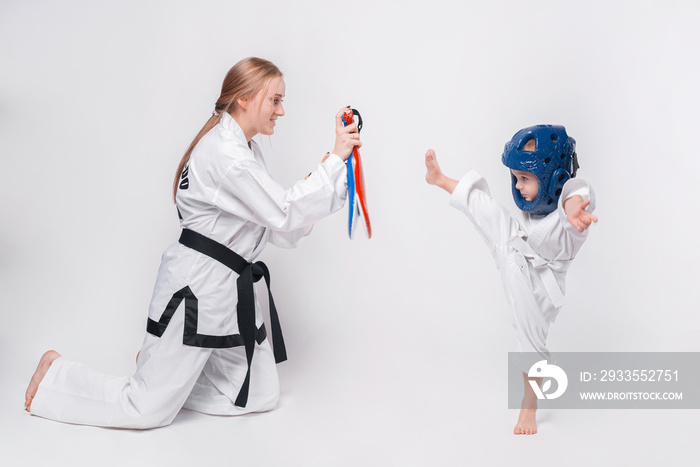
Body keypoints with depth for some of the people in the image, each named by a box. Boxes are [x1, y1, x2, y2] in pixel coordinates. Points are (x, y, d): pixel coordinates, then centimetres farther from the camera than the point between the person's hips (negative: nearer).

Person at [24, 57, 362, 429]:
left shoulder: (243, 148, 13)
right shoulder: (224, 154, -19)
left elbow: (275, 229, 11)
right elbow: (285, 214, -23)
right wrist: (335, 158, -21)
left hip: (229, 285, 10)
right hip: (198, 287, -10)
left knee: (261, 396, 12)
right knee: (149, 409, -1)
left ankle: (158, 362, 25)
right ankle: (58, 374, 22)